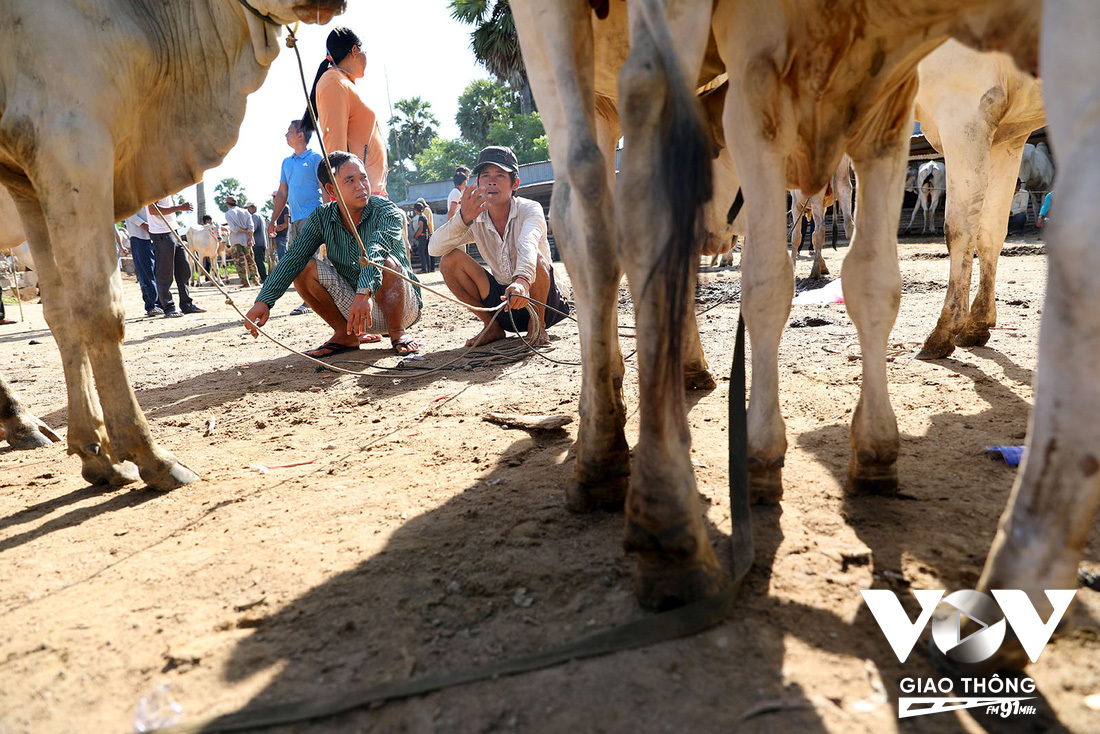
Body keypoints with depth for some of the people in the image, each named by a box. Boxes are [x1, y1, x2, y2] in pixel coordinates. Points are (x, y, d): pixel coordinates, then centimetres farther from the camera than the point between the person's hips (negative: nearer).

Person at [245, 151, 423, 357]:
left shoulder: (386, 211, -18)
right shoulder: (322, 218, -4)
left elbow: (376, 251, -38)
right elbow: (293, 257, -13)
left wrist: (365, 292, -56)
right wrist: (263, 301, -27)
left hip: (403, 306, -4)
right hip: (353, 309, 4)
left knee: (386, 263, -34)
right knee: (304, 267, -12)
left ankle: (397, 332, -10)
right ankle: (346, 335, 1)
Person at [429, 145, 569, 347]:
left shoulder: (530, 209, -15)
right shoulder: (475, 220, -3)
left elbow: (528, 243, -39)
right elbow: (434, 249, -15)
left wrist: (523, 279, -60)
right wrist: (463, 219, -32)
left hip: (543, 301, -4)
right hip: (503, 298, 4)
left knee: (527, 257, -33)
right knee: (450, 260, -11)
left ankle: (537, 326, -10)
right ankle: (492, 327, 1)